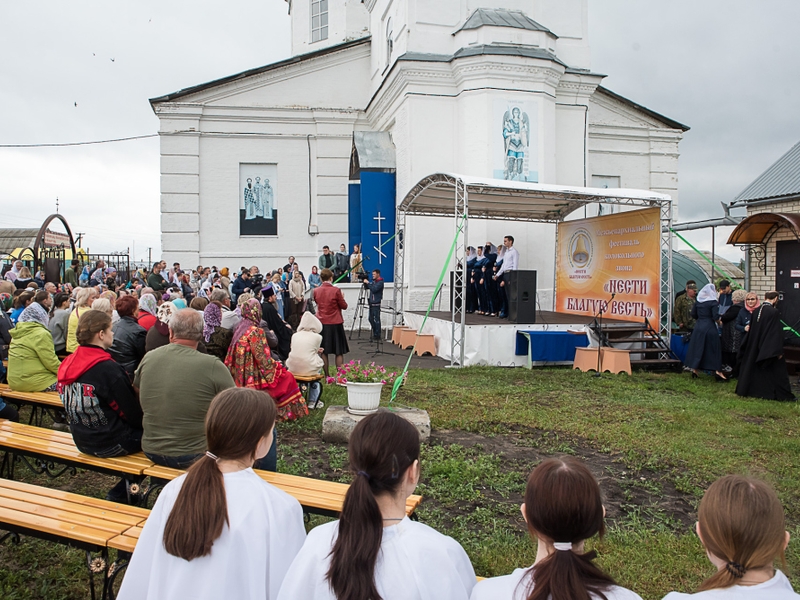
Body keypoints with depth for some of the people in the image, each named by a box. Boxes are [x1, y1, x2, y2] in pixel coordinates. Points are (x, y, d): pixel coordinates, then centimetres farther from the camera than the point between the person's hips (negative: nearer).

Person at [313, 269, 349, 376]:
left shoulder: (316, 291, -1)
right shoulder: (336, 290, -13)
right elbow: (344, 306, -5)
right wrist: (342, 298, 11)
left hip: (321, 323, 4)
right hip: (335, 323, -4)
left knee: (323, 351, 11)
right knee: (339, 352, 5)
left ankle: (326, 376, 14)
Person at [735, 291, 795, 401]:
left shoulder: (756, 311, 1)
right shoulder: (774, 312, -16)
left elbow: (751, 329, 10)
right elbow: (777, 332, -15)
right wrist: (779, 351, -12)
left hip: (755, 347, 6)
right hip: (769, 349, -6)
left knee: (752, 368, 15)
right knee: (777, 371, 3)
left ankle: (745, 390, 21)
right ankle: (783, 394, 8)